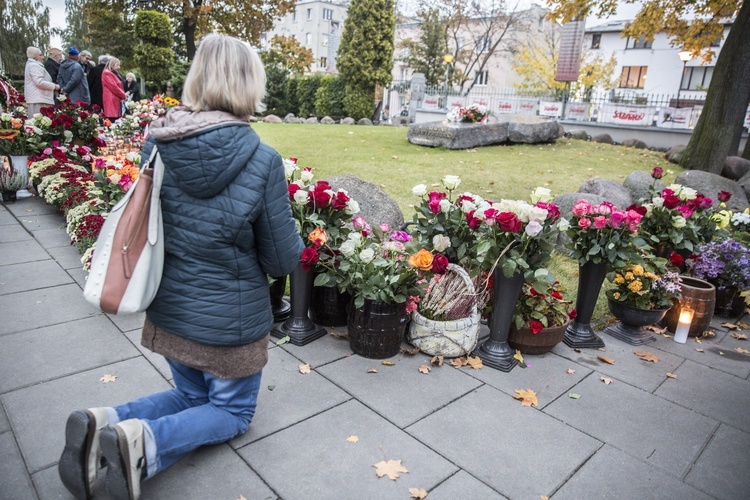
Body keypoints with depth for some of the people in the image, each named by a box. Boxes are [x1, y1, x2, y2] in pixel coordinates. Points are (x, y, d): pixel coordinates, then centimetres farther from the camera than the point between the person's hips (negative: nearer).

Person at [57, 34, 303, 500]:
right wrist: (294, 240, 7)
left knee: (190, 396, 29)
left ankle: (105, 423, 5)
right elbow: (283, 259, -13)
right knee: (232, 410, 20)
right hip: (230, 318, -5)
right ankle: (145, 443, -5)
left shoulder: (157, 145, -8)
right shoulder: (261, 161, -23)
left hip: (169, 308, 5)